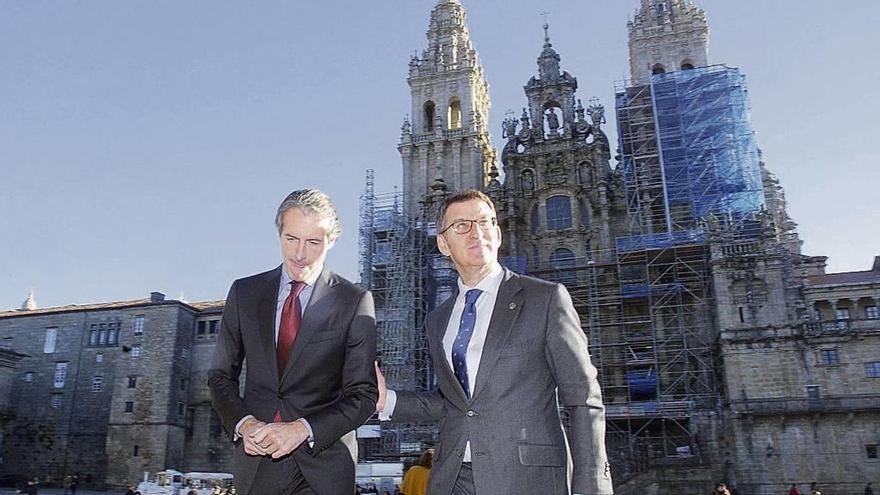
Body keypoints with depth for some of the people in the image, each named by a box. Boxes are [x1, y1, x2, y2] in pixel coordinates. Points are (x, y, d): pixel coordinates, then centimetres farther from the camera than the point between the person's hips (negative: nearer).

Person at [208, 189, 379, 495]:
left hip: (323, 464, -2)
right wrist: (243, 423, -9)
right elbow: (221, 375, 7)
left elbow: (363, 395, -7)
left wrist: (303, 429, -18)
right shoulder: (245, 292, 3)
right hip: (256, 461, 3)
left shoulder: (355, 302, -7)